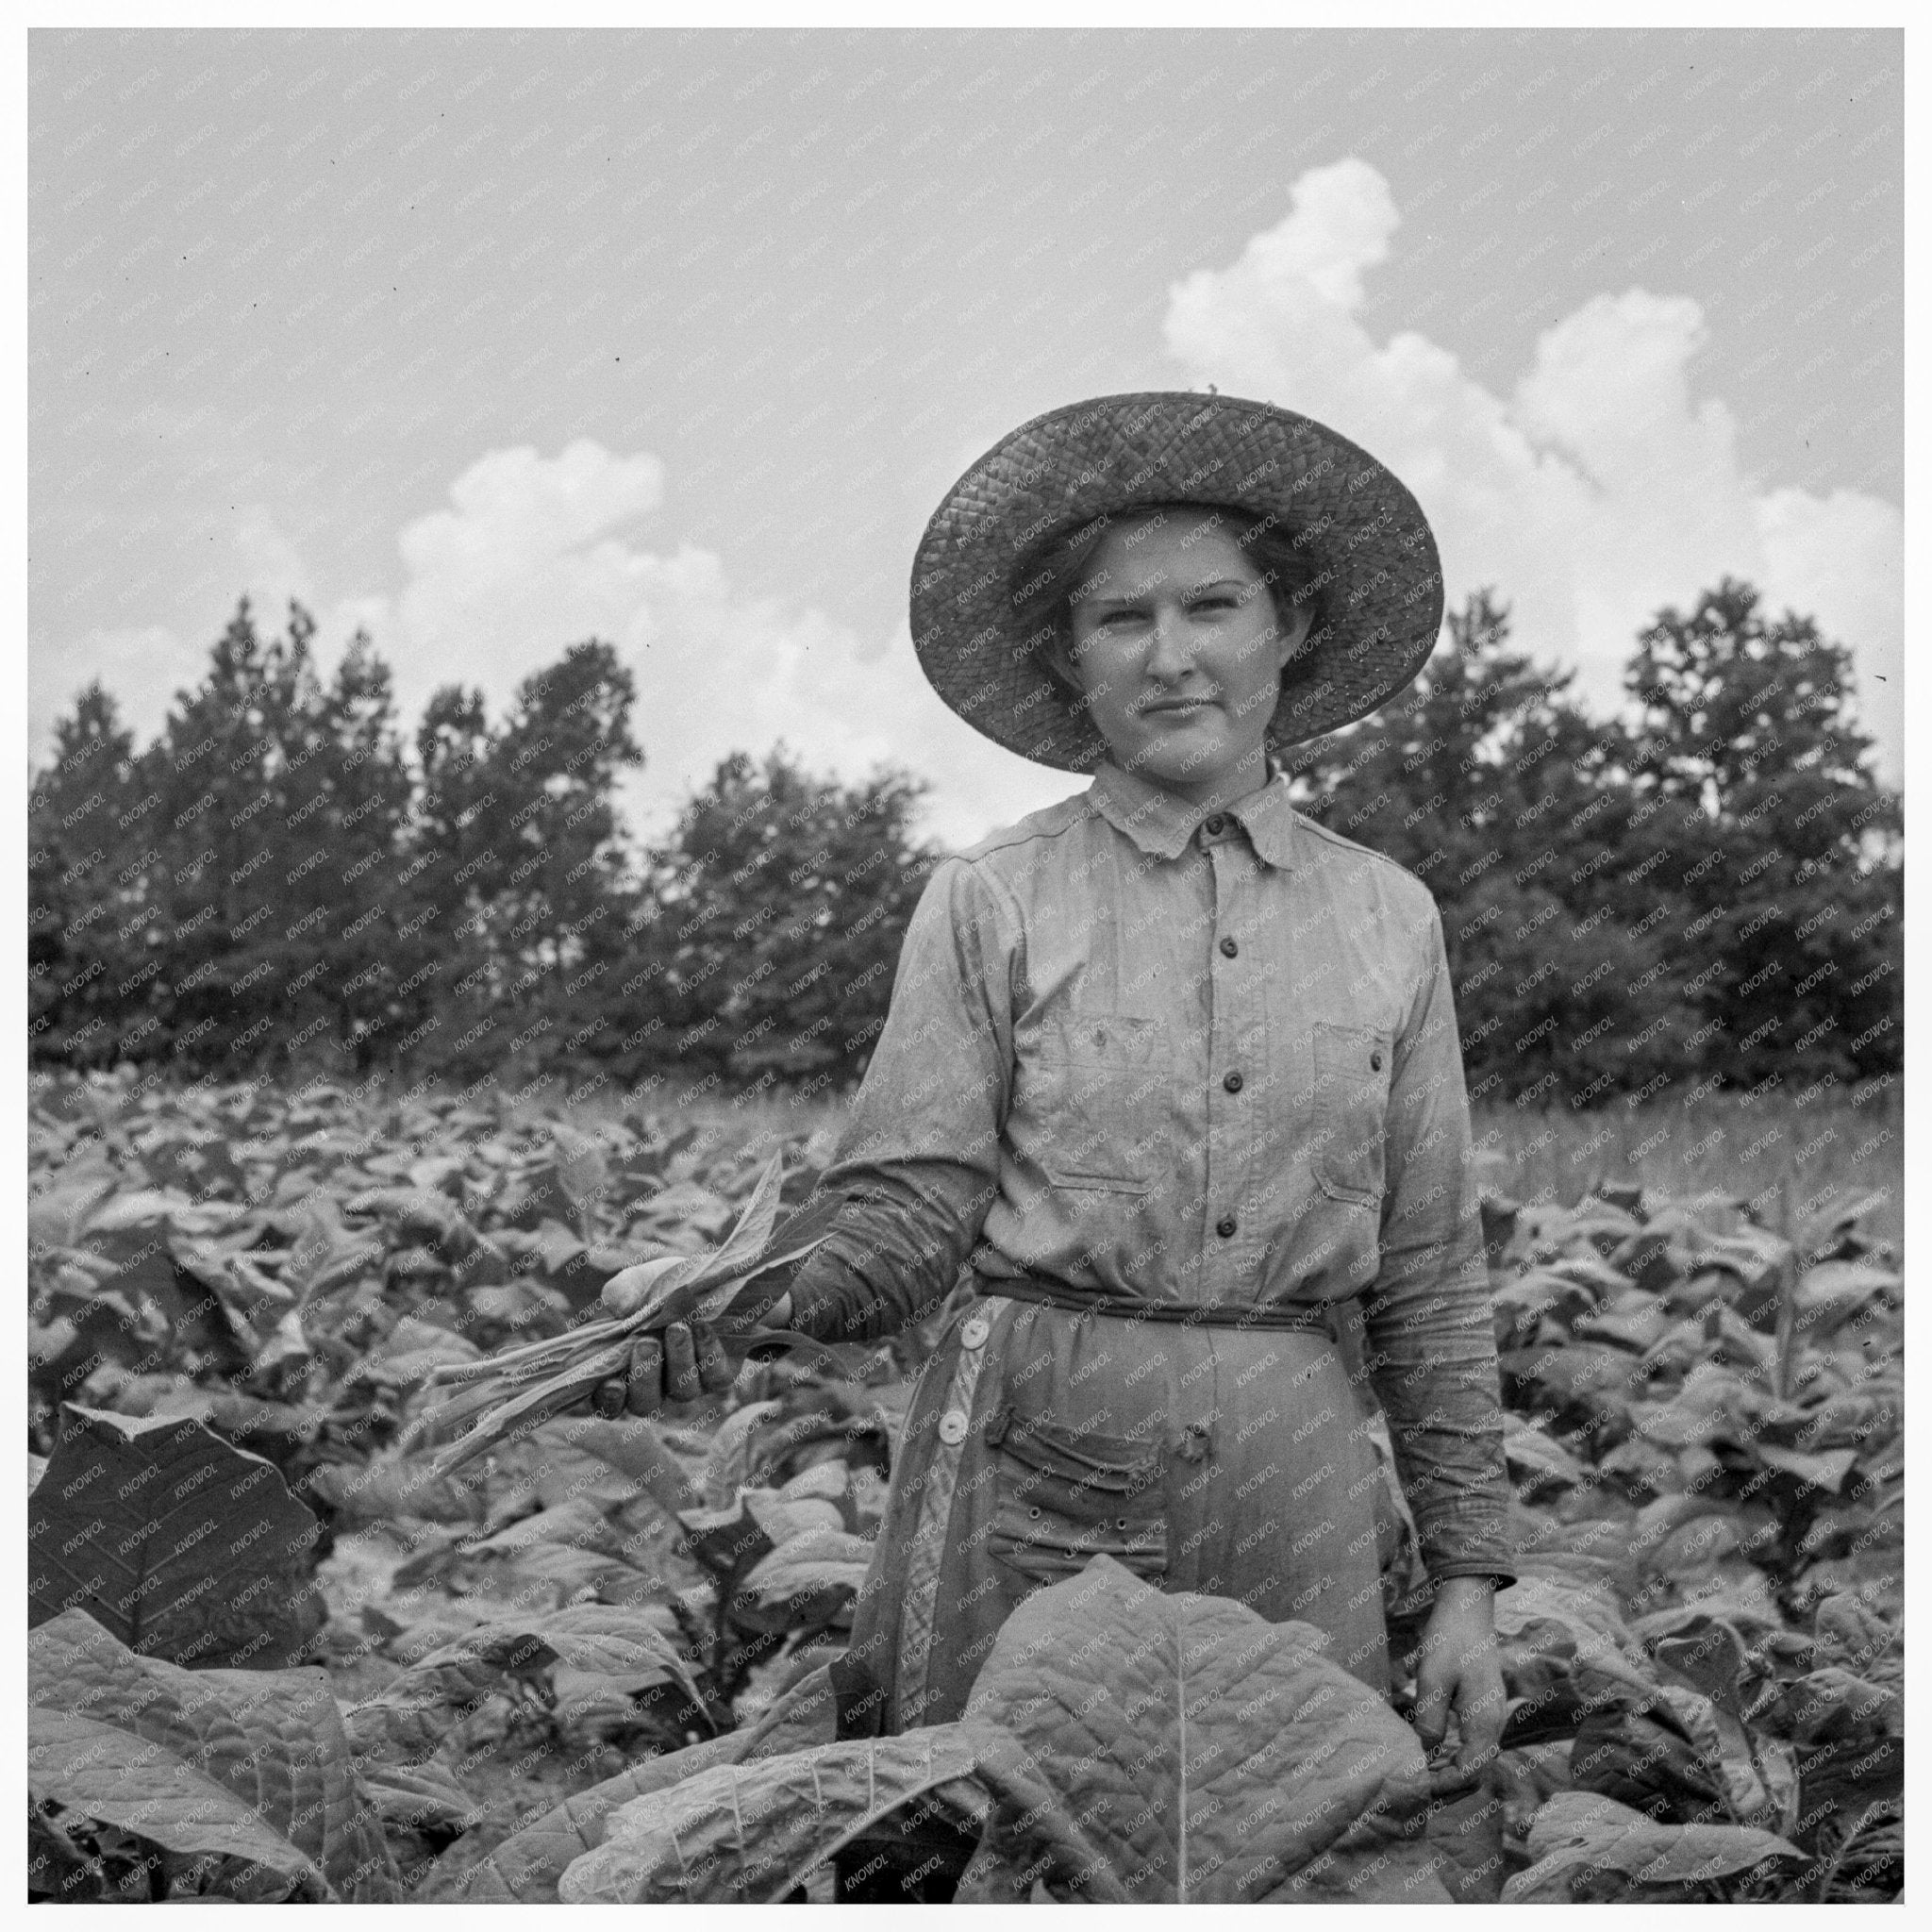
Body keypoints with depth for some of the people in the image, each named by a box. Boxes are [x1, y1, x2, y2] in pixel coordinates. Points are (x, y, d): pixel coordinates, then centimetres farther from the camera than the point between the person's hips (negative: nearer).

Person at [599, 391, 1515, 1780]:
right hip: (1026, 1468, -2)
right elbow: (914, 1214, -3)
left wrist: (1467, 1577, 8)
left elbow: (1432, 1283, 10)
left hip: (1295, 1473, 2)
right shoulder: (992, 902, 2)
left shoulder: (1389, 917, 8)